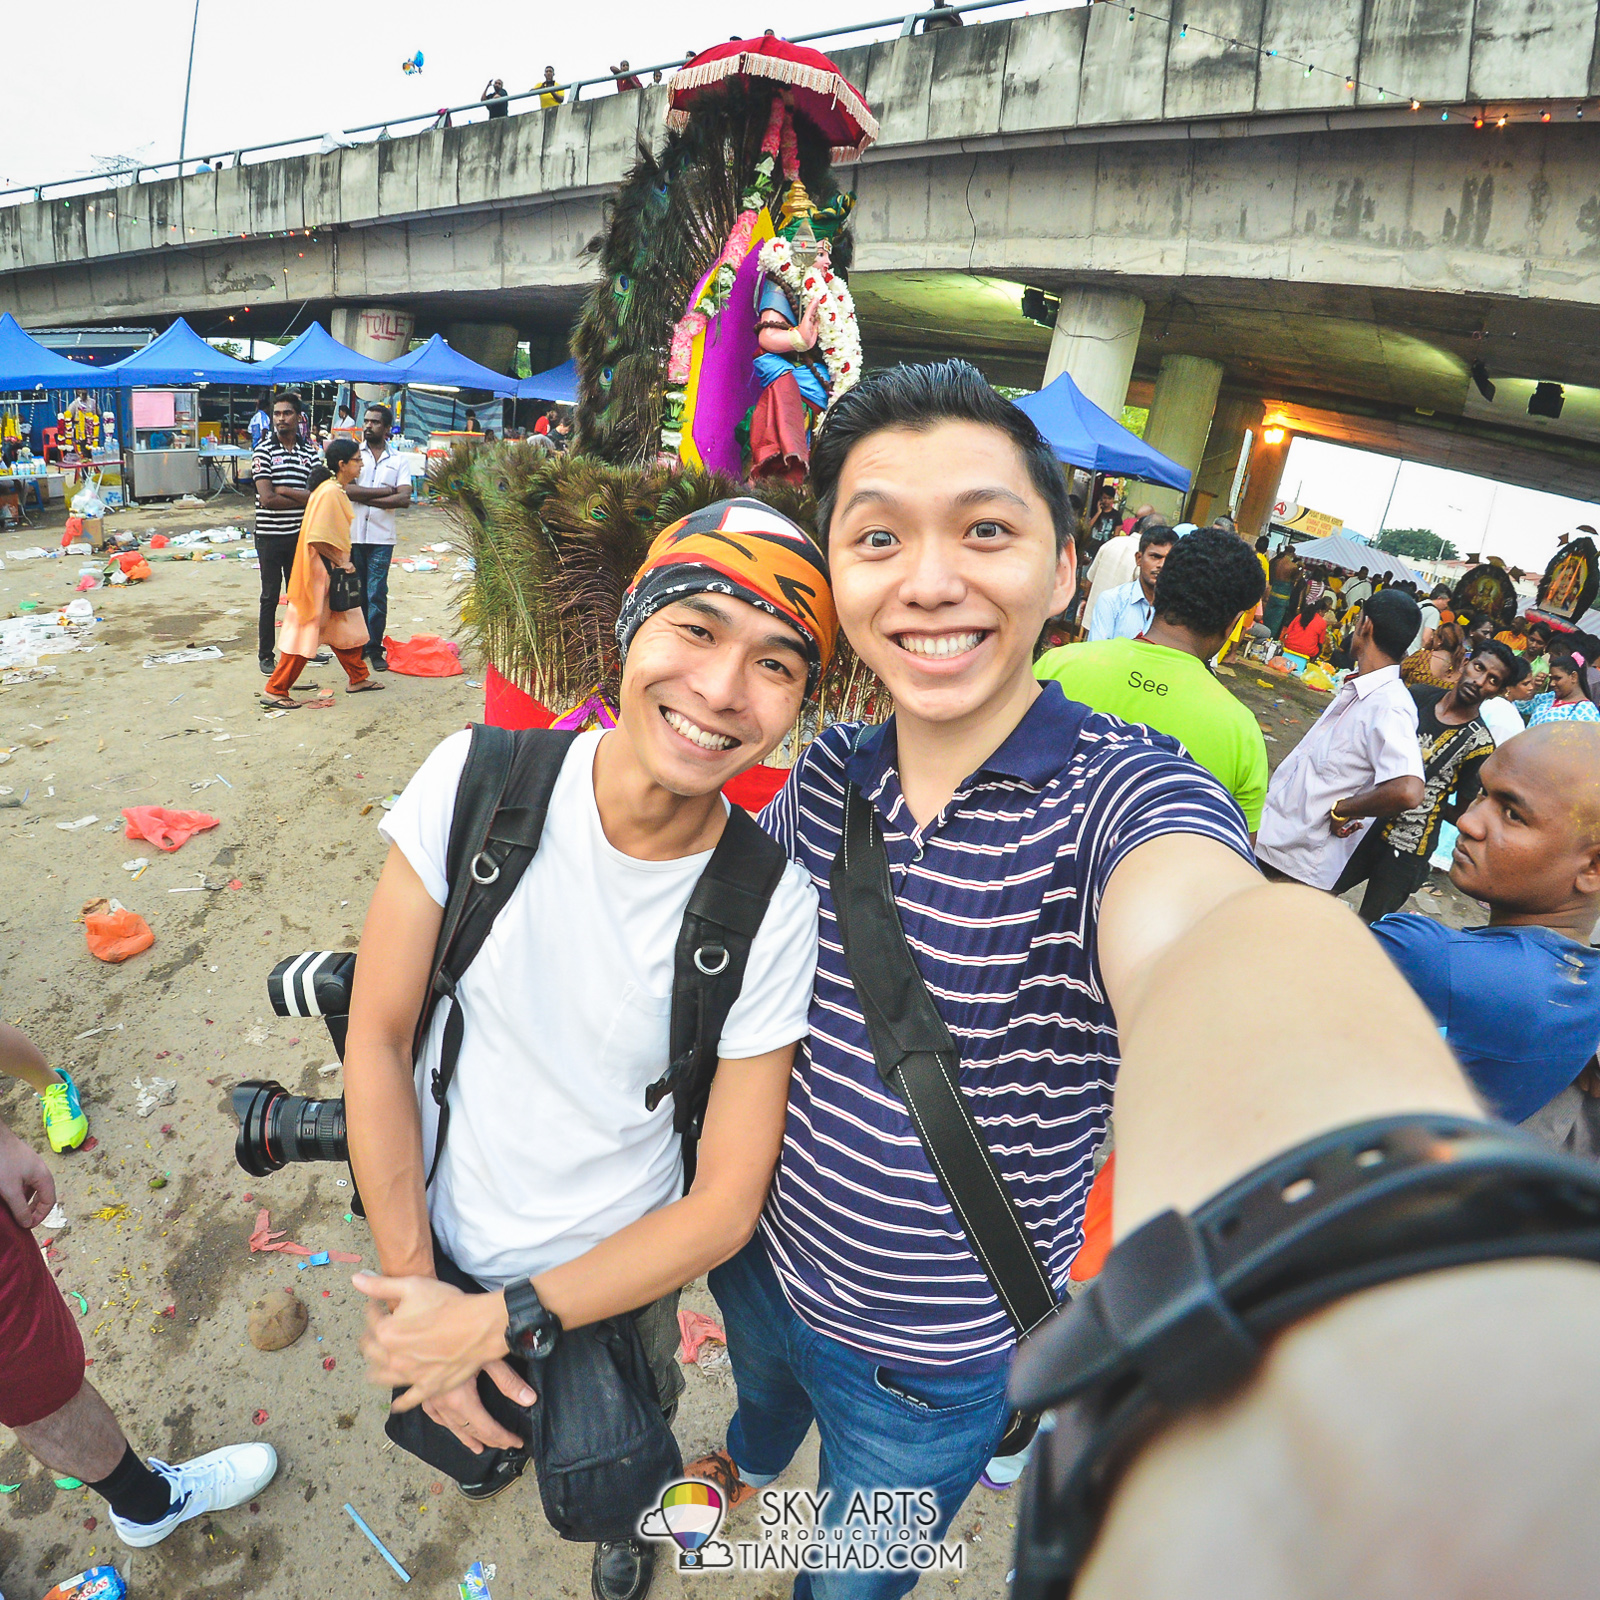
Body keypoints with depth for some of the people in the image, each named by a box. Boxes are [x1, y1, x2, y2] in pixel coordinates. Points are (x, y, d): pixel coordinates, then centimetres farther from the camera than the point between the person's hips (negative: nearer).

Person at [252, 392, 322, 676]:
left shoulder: (310, 452, 5)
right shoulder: (264, 451, -6)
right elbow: (267, 498, -15)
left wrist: (285, 491, -13)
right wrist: (304, 499, -8)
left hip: (300, 534, 3)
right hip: (270, 535, -3)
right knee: (270, 597, 4)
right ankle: (266, 655, 13)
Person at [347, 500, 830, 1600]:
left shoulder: (775, 909, -26)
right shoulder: (477, 780, -24)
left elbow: (726, 1201, -18)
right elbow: (378, 1037, -14)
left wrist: (497, 1320, -19)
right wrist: (414, 1282, -13)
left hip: (614, 1270, -1)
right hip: (440, 1238, 2)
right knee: (466, 1420, 33)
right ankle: (498, 1430, 68)